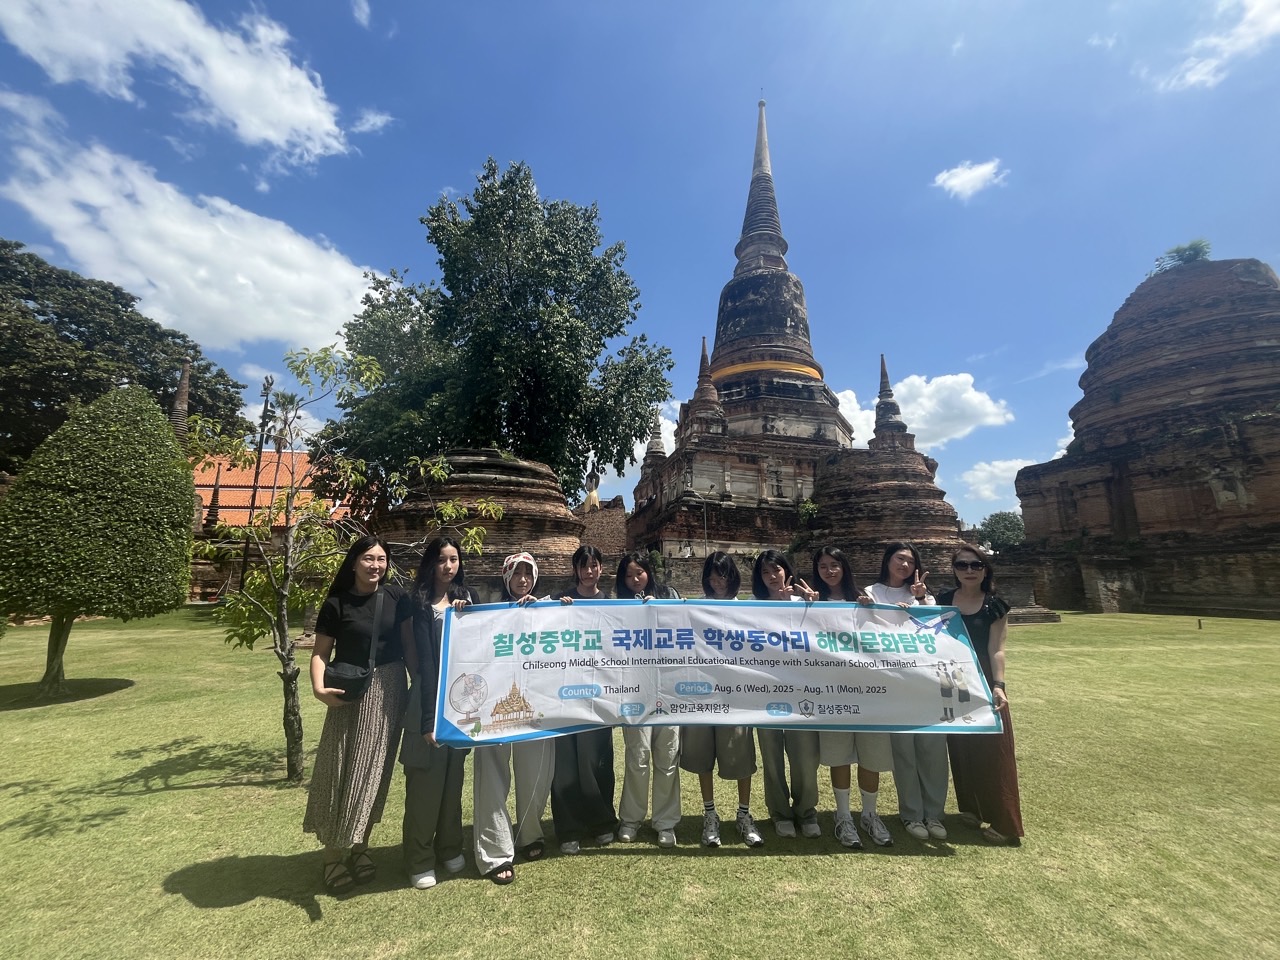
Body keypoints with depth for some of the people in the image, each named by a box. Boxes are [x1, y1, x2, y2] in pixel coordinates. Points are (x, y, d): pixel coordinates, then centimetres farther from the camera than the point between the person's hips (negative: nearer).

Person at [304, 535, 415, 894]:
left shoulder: (396, 598, -1)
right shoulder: (336, 603, -7)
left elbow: (409, 645, 3)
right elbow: (321, 652, -4)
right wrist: (319, 688, -21)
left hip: (389, 693, 2)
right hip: (350, 695, -2)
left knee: (373, 770, 12)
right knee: (340, 772, 4)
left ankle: (359, 847, 30)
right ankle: (334, 853, 23)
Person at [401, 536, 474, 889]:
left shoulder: (466, 597, 7)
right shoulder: (421, 603, -8)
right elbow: (424, 659, -13)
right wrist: (429, 717, -16)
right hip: (431, 697, -5)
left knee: (454, 777, 17)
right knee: (425, 780, 6)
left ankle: (450, 847, 34)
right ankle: (420, 860, 24)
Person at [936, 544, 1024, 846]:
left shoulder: (994, 605, -4)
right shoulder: (943, 600, 1)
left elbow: (996, 649, -8)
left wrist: (998, 685, -20)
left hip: (984, 684, -2)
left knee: (992, 750, 2)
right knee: (961, 748, 12)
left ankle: (1003, 823, 13)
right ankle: (972, 809, 28)